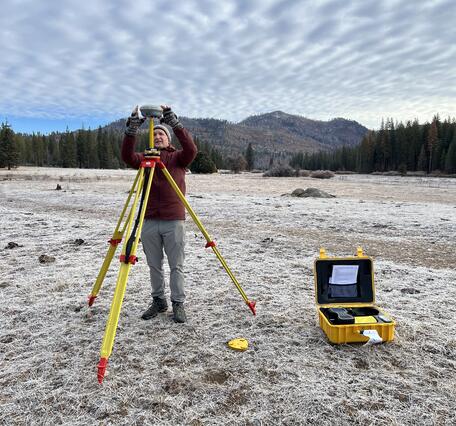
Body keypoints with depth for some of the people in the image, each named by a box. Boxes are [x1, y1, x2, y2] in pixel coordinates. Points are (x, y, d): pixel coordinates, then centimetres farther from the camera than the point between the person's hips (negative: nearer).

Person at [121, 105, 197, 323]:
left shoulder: (178, 157, 5)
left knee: (176, 266, 2)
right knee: (154, 266, 11)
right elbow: (127, 156, -9)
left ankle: (178, 304, 14)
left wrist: (174, 121, -22)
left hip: (174, 221, -3)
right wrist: (132, 127, -20)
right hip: (149, 222, 3)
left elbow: (191, 150, -17)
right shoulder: (145, 158, 11)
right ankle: (158, 301, 26)